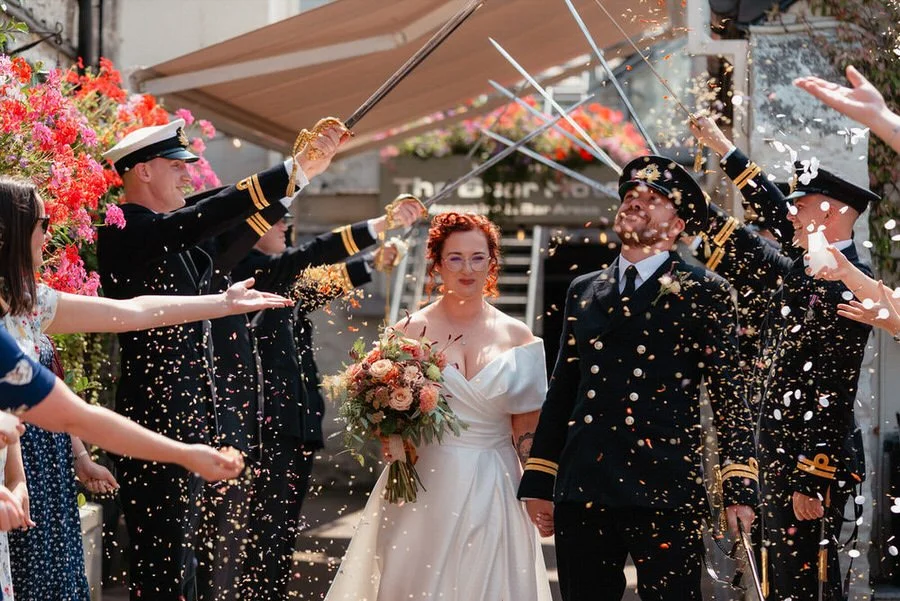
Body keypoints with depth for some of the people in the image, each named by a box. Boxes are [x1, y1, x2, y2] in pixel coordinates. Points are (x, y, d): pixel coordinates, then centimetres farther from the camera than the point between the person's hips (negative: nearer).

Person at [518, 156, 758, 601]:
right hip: (581, 493, 5)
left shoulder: (703, 293, 4)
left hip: (664, 493, -4)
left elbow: (729, 396, -1)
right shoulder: (583, 292, 18)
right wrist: (538, 481, 15)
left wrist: (739, 491, -8)